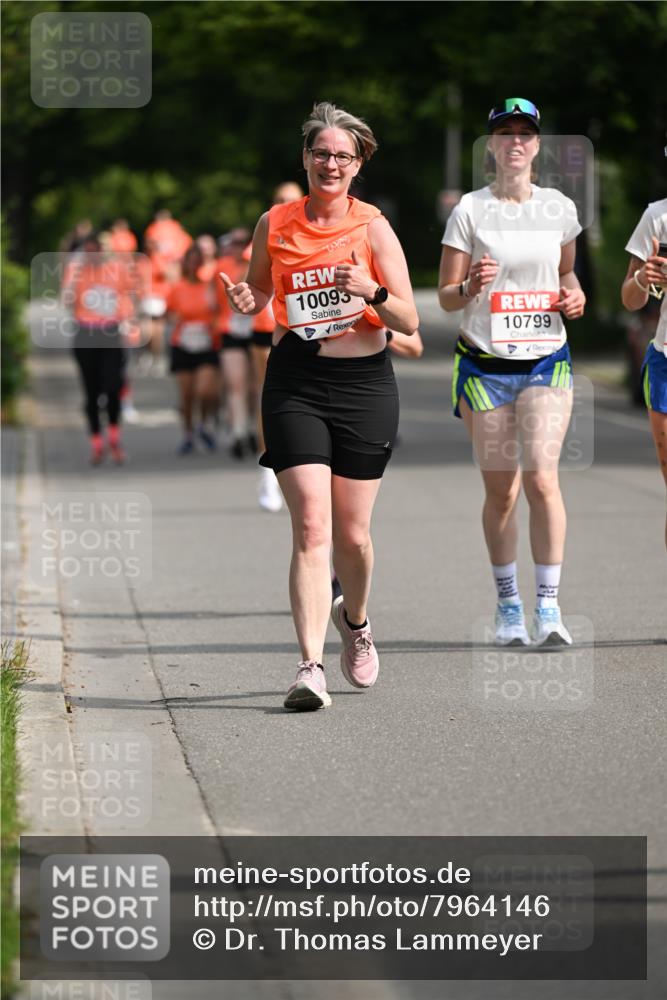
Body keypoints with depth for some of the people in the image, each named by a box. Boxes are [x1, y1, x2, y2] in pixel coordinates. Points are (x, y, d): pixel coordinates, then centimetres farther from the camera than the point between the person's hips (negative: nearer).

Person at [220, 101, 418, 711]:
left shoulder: (372, 228, -1)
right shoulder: (275, 224, 5)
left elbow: (409, 321, -1)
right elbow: (260, 290, 21)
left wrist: (372, 291, -20)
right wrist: (247, 300, -2)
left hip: (364, 385, 0)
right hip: (295, 385, 0)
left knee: (352, 533, 6)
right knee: (311, 527, -14)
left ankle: (354, 618, 39)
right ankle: (311, 667, -17)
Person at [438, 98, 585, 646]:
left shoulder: (559, 208, 5)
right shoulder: (470, 210, -2)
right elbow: (446, 296, -1)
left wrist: (574, 295, 0)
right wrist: (470, 287, -23)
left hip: (546, 360, 1)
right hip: (485, 363, -1)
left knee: (542, 478, -14)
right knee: (500, 491, 2)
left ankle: (549, 606, -9)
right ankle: (508, 604, 18)